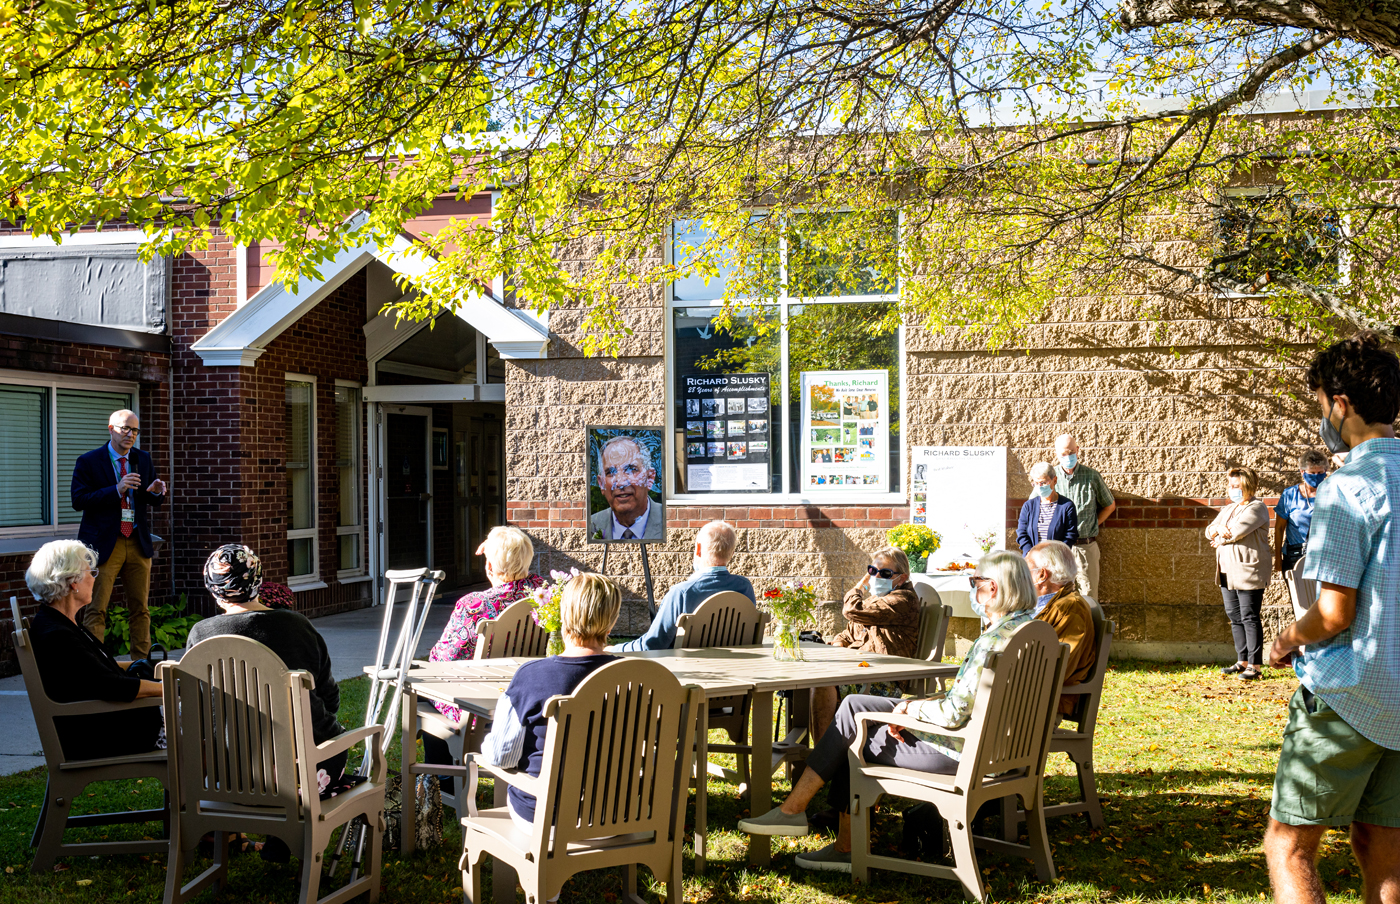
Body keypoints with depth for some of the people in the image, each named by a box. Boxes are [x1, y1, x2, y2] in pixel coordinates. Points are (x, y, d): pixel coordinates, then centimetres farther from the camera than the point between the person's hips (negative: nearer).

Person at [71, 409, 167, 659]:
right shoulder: (88, 462, -2)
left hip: (138, 543, 4)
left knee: (140, 608, 8)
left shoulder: (143, 459, 11)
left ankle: (142, 662, 15)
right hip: (104, 544, -4)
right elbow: (79, 500, -11)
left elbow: (154, 500, 17)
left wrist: (156, 492, -8)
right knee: (95, 610, -5)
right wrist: (116, 490, -21)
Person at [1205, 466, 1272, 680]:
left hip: (1248, 572, -9)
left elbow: (1237, 531, -19)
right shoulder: (1227, 510, 20)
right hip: (1228, 572, 9)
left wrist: (1220, 539, 0)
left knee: (1249, 618, -7)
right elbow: (1209, 531, 13)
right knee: (1235, 617, 11)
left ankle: (1255, 665, -3)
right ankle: (1242, 661, 18)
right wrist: (1218, 528, -10)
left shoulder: (1257, 508, -7)